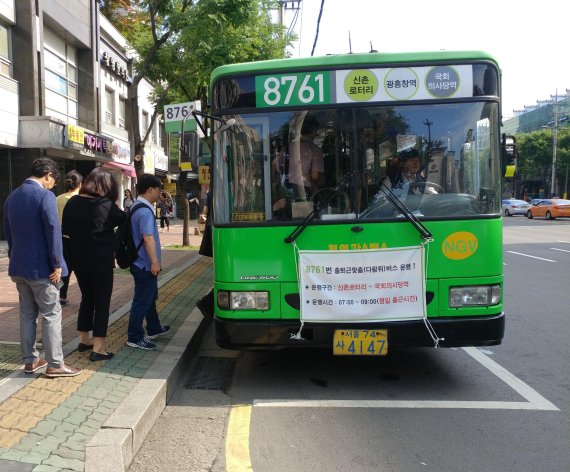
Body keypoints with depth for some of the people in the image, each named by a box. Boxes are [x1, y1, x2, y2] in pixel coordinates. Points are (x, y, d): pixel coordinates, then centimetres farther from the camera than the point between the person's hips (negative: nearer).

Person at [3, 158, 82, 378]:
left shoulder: (12, 196, 11)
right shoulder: (44, 195, -15)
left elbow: (8, 232, 17)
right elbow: (53, 230, -20)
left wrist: (14, 258, 22)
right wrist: (57, 264, -16)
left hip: (18, 266, 8)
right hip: (40, 267, -8)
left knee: (27, 313, 15)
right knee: (51, 314, -1)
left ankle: (30, 360, 22)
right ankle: (55, 364, 3)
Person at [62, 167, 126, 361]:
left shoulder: (72, 202, 0)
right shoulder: (106, 205, -15)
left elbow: (65, 230, 8)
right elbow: (123, 219, 3)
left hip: (79, 261, 6)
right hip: (101, 262, -6)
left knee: (87, 298, 20)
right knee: (102, 303, 3)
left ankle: (84, 340, 31)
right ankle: (97, 349, 2)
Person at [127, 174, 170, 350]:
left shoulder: (135, 207, 12)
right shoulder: (145, 211, -21)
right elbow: (148, 238, -27)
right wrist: (155, 262, -24)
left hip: (141, 263, 11)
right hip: (146, 264, -11)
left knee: (150, 296, 22)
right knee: (142, 301, -1)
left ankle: (154, 328, 37)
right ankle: (135, 337, 8)